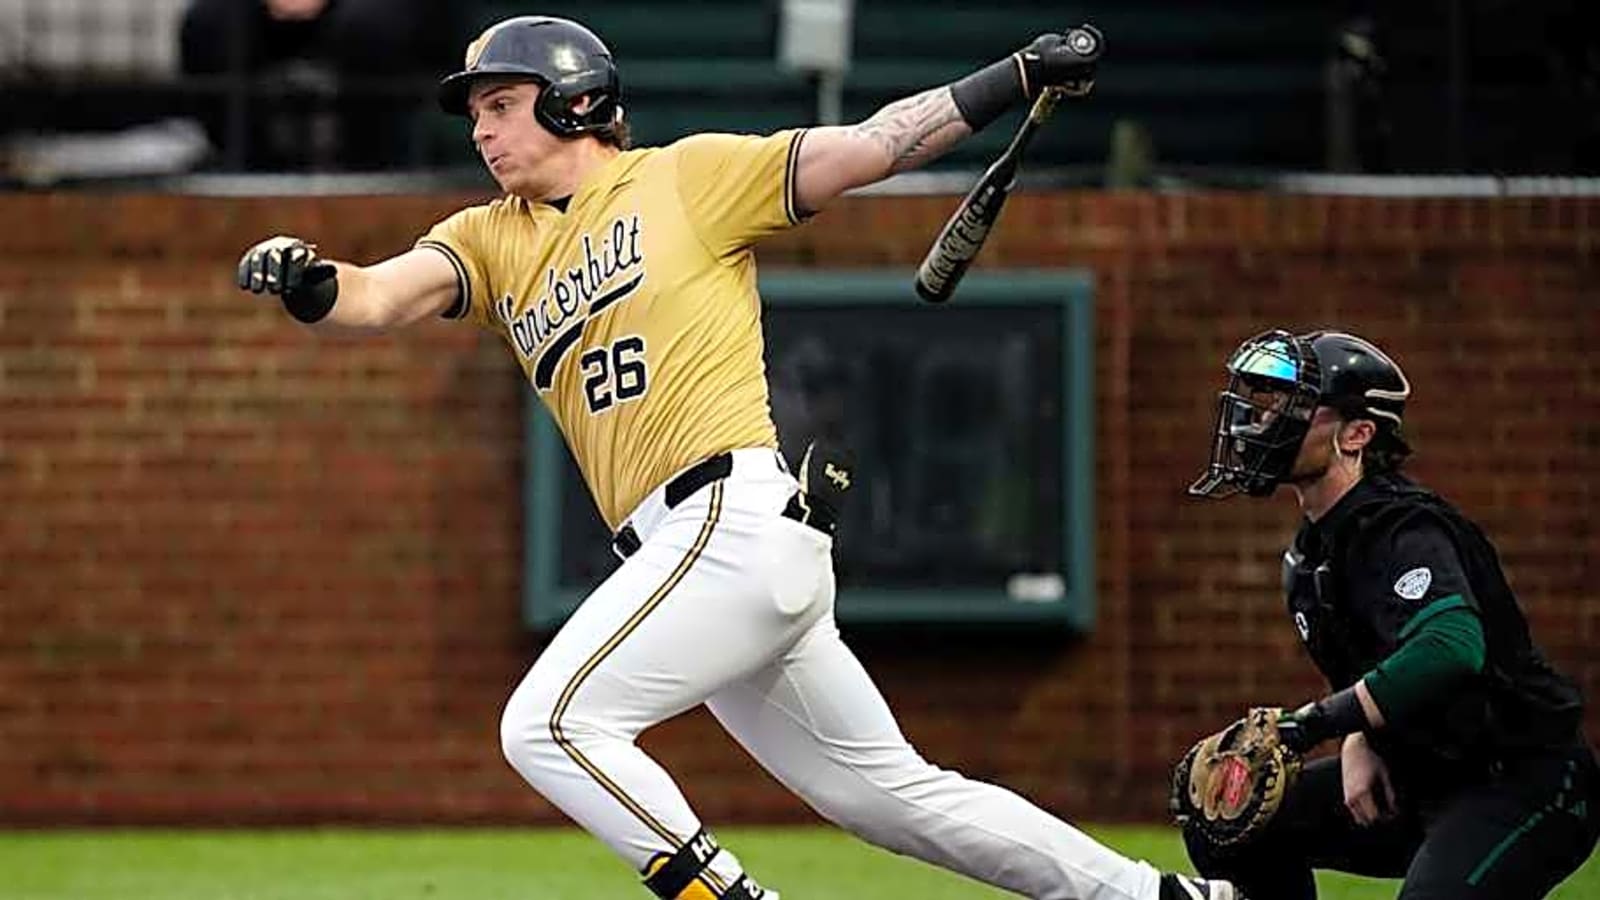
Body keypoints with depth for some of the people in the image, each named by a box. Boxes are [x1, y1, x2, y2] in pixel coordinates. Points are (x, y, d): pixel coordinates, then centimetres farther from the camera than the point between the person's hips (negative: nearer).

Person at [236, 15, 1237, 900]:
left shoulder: (687, 177, 3)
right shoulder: (493, 240, 19)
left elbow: (871, 146, 0)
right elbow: (378, 295, 4)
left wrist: (1026, 74, -9)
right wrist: (309, 284, -18)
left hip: (735, 519, -7)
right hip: (688, 553, 7)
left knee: (549, 724, -16)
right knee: (887, 790, 11)